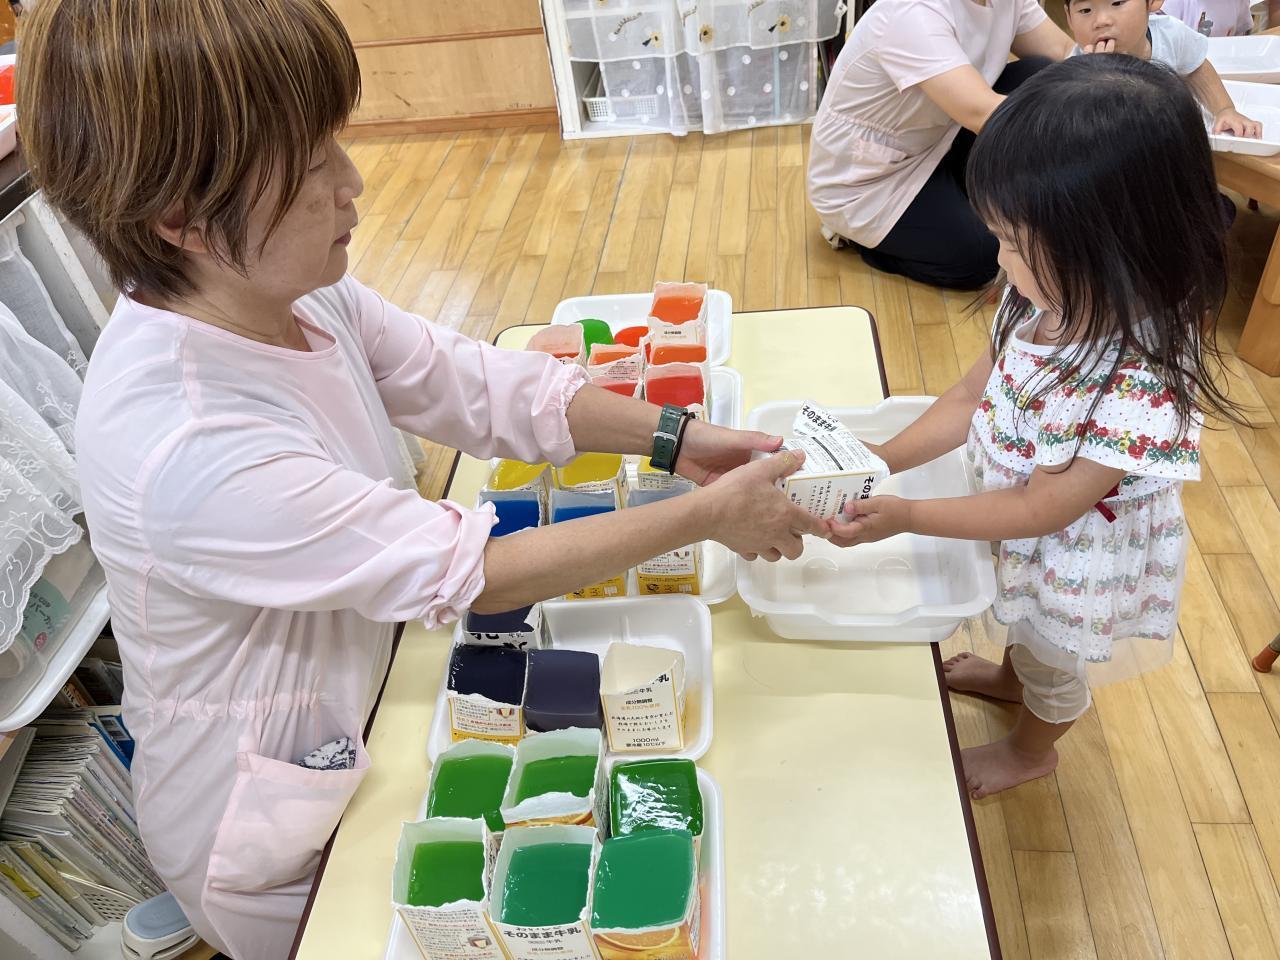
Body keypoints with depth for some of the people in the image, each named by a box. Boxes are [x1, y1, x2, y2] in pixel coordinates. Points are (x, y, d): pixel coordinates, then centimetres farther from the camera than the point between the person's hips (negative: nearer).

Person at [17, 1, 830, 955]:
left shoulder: (294, 291, -14)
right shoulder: (184, 446, -37)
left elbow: (473, 384, -7)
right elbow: (465, 570, -33)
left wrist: (673, 436, -14)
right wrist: (708, 517, -25)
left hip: (352, 718, 6)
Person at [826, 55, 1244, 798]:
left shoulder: (1144, 382, -40)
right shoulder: (1047, 300, -20)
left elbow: (1043, 509, -31)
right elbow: (975, 396, -8)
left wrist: (906, 515, -32)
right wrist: (879, 463, -15)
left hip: (1079, 559, -6)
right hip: (1021, 531, 6)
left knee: (1054, 660, 26)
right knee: (1023, 621, 36)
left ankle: (1031, 750, 58)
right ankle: (1011, 675, 70)